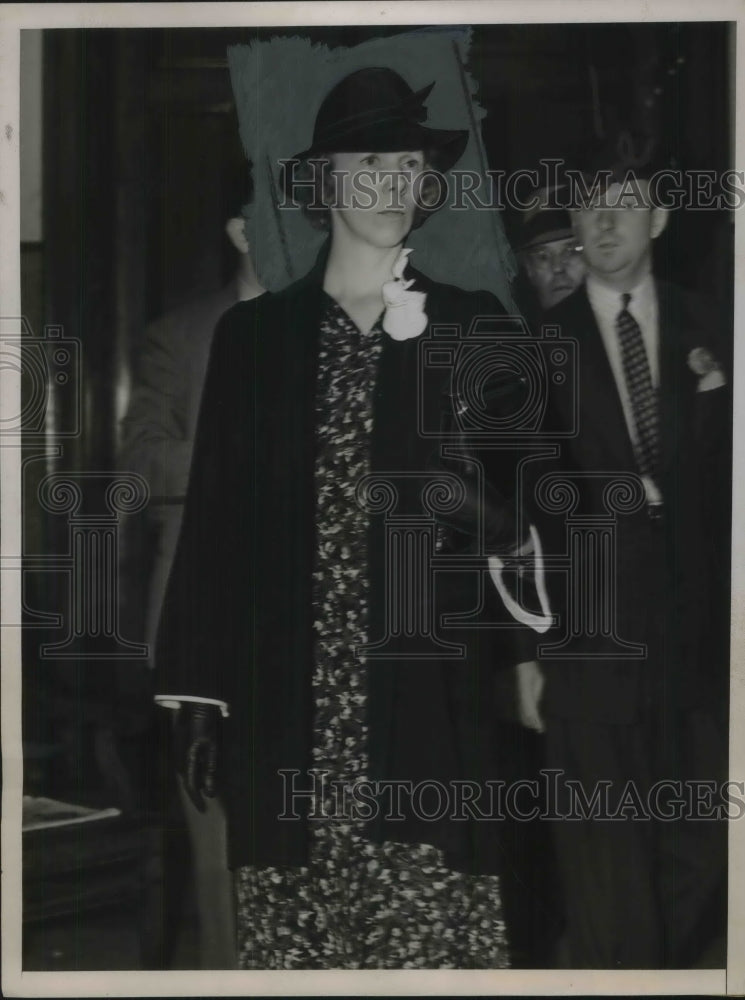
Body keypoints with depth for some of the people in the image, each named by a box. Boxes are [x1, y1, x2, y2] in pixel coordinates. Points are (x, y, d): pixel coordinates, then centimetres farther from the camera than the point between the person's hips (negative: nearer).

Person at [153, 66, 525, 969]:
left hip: (426, 715, 0)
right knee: (292, 934, 2)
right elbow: (215, 515, 7)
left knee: (433, 932, -4)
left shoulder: (472, 327, 8)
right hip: (287, 717, 1)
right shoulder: (252, 333, 10)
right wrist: (197, 695, 3)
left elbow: (509, 509, 8)